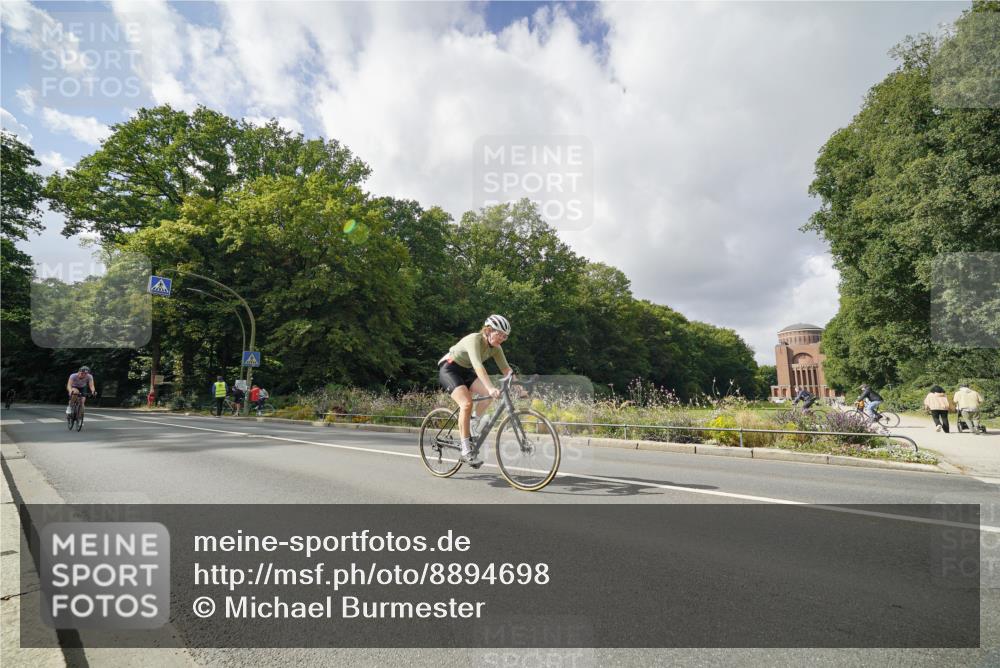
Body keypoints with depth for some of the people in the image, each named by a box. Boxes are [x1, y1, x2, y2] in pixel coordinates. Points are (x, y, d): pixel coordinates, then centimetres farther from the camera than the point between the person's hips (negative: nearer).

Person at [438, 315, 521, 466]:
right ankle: (466, 450, -19)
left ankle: (473, 425, 1)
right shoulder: (474, 339, -28)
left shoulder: (495, 348, -5)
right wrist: (491, 388, -53)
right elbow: (478, 366, -42)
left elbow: (506, 369, -6)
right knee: (466, 403, -26)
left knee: (489, 394, -18)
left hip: (465, 371, 7)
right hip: (448, 368, -7)